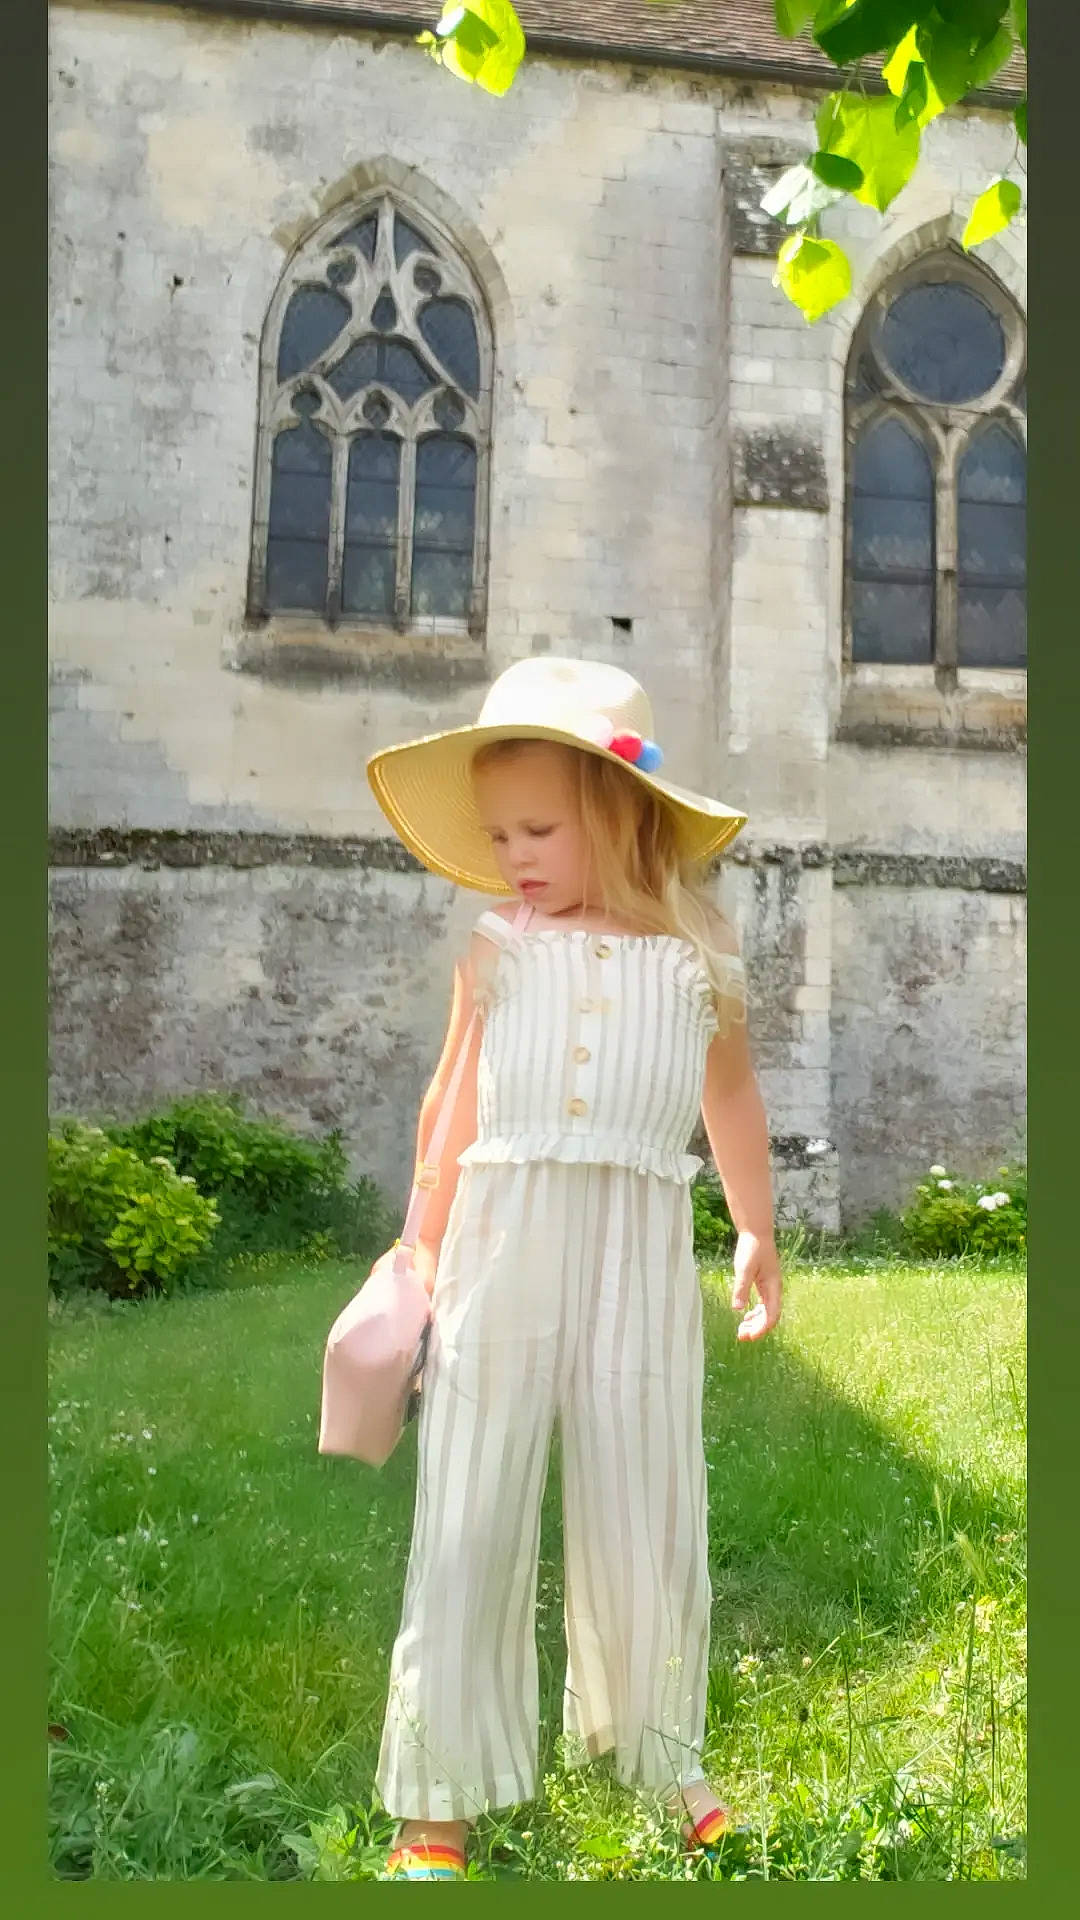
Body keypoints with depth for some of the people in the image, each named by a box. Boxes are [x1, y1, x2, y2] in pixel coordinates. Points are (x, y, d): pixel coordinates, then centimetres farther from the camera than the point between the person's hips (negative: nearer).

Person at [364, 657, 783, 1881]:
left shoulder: (697, 954, 4)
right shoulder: (495, 951, 4)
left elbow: (730, 1096, 18)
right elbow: (454, 1109, 12)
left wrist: (757, 1234, 24)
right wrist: (422, 1252, 14)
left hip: (639, 1257, 0)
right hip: (501, 1250, 0)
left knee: (648, 1517, 9)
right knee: (468, 1522, 3)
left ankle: (655, 1752, 33)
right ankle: (439, 1793, 17)